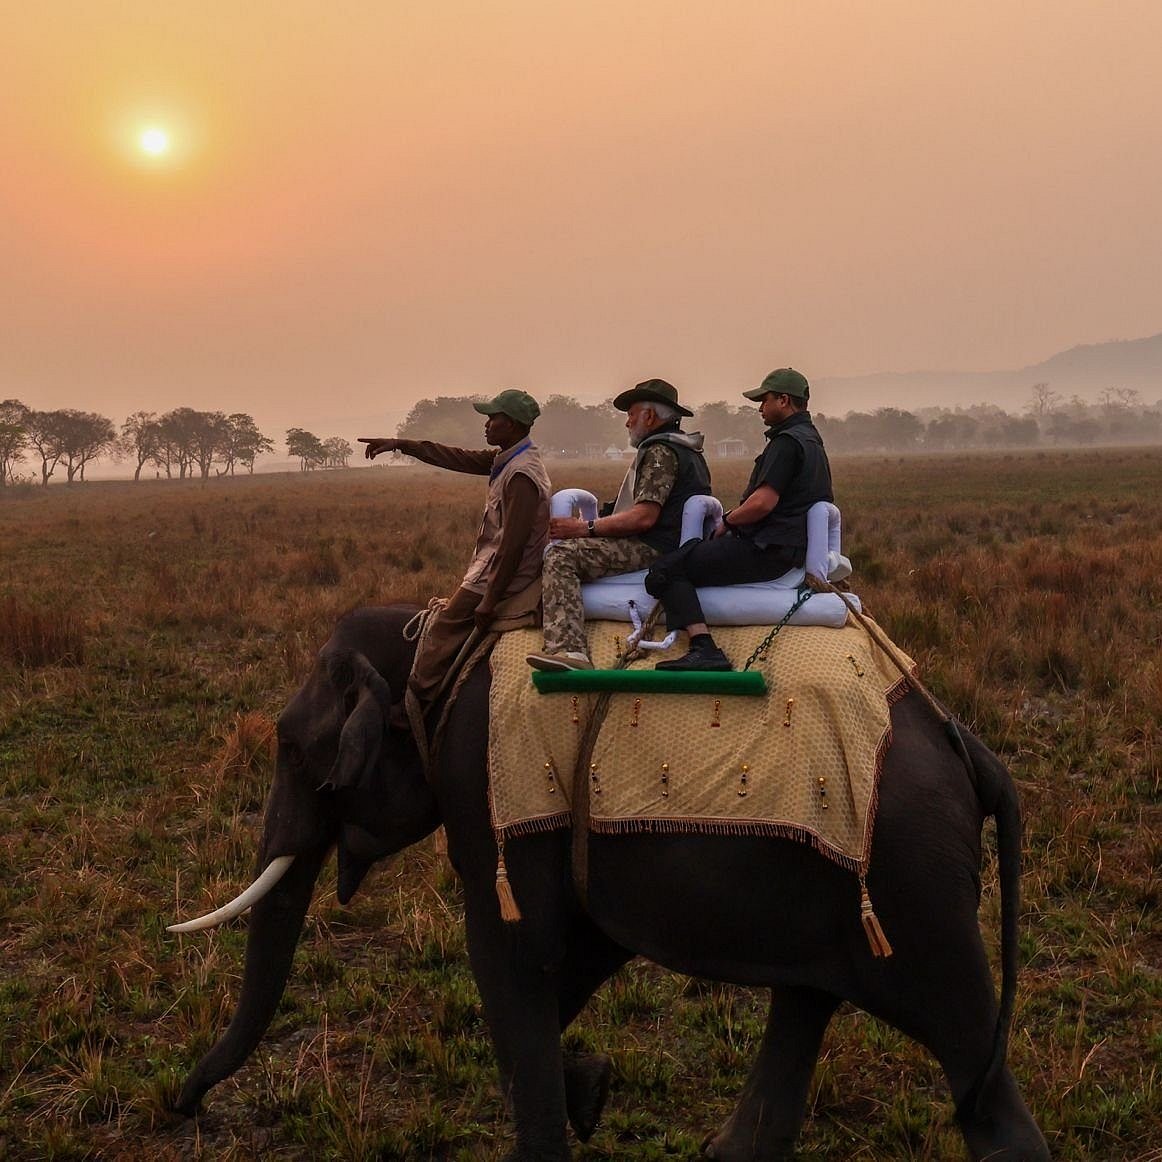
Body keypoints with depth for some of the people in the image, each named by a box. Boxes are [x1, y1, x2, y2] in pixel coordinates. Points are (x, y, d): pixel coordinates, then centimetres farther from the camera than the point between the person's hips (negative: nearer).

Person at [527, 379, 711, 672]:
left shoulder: (660, 452, -11)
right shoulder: (687, 450, 22)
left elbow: (644, 517, -22)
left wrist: (585, 528, -19)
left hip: (653, 549, -12)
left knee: (560, 555, -23)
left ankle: (568, 649, -40)